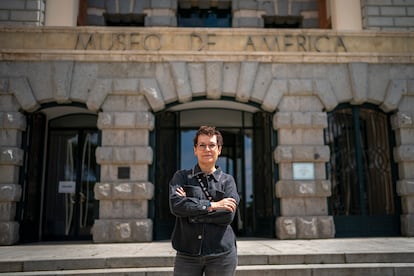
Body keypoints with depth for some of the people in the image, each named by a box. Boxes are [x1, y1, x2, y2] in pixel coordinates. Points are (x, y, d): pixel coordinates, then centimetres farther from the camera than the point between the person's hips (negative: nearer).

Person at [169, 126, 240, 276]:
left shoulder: (227, 180, 5)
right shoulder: (181, 177, 5)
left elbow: (227, 215, -9)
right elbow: (176, 205, -12)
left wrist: (190, 208, -10)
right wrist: (212, 205, -13)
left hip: (221, 254, 0)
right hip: (187, 254, 0)